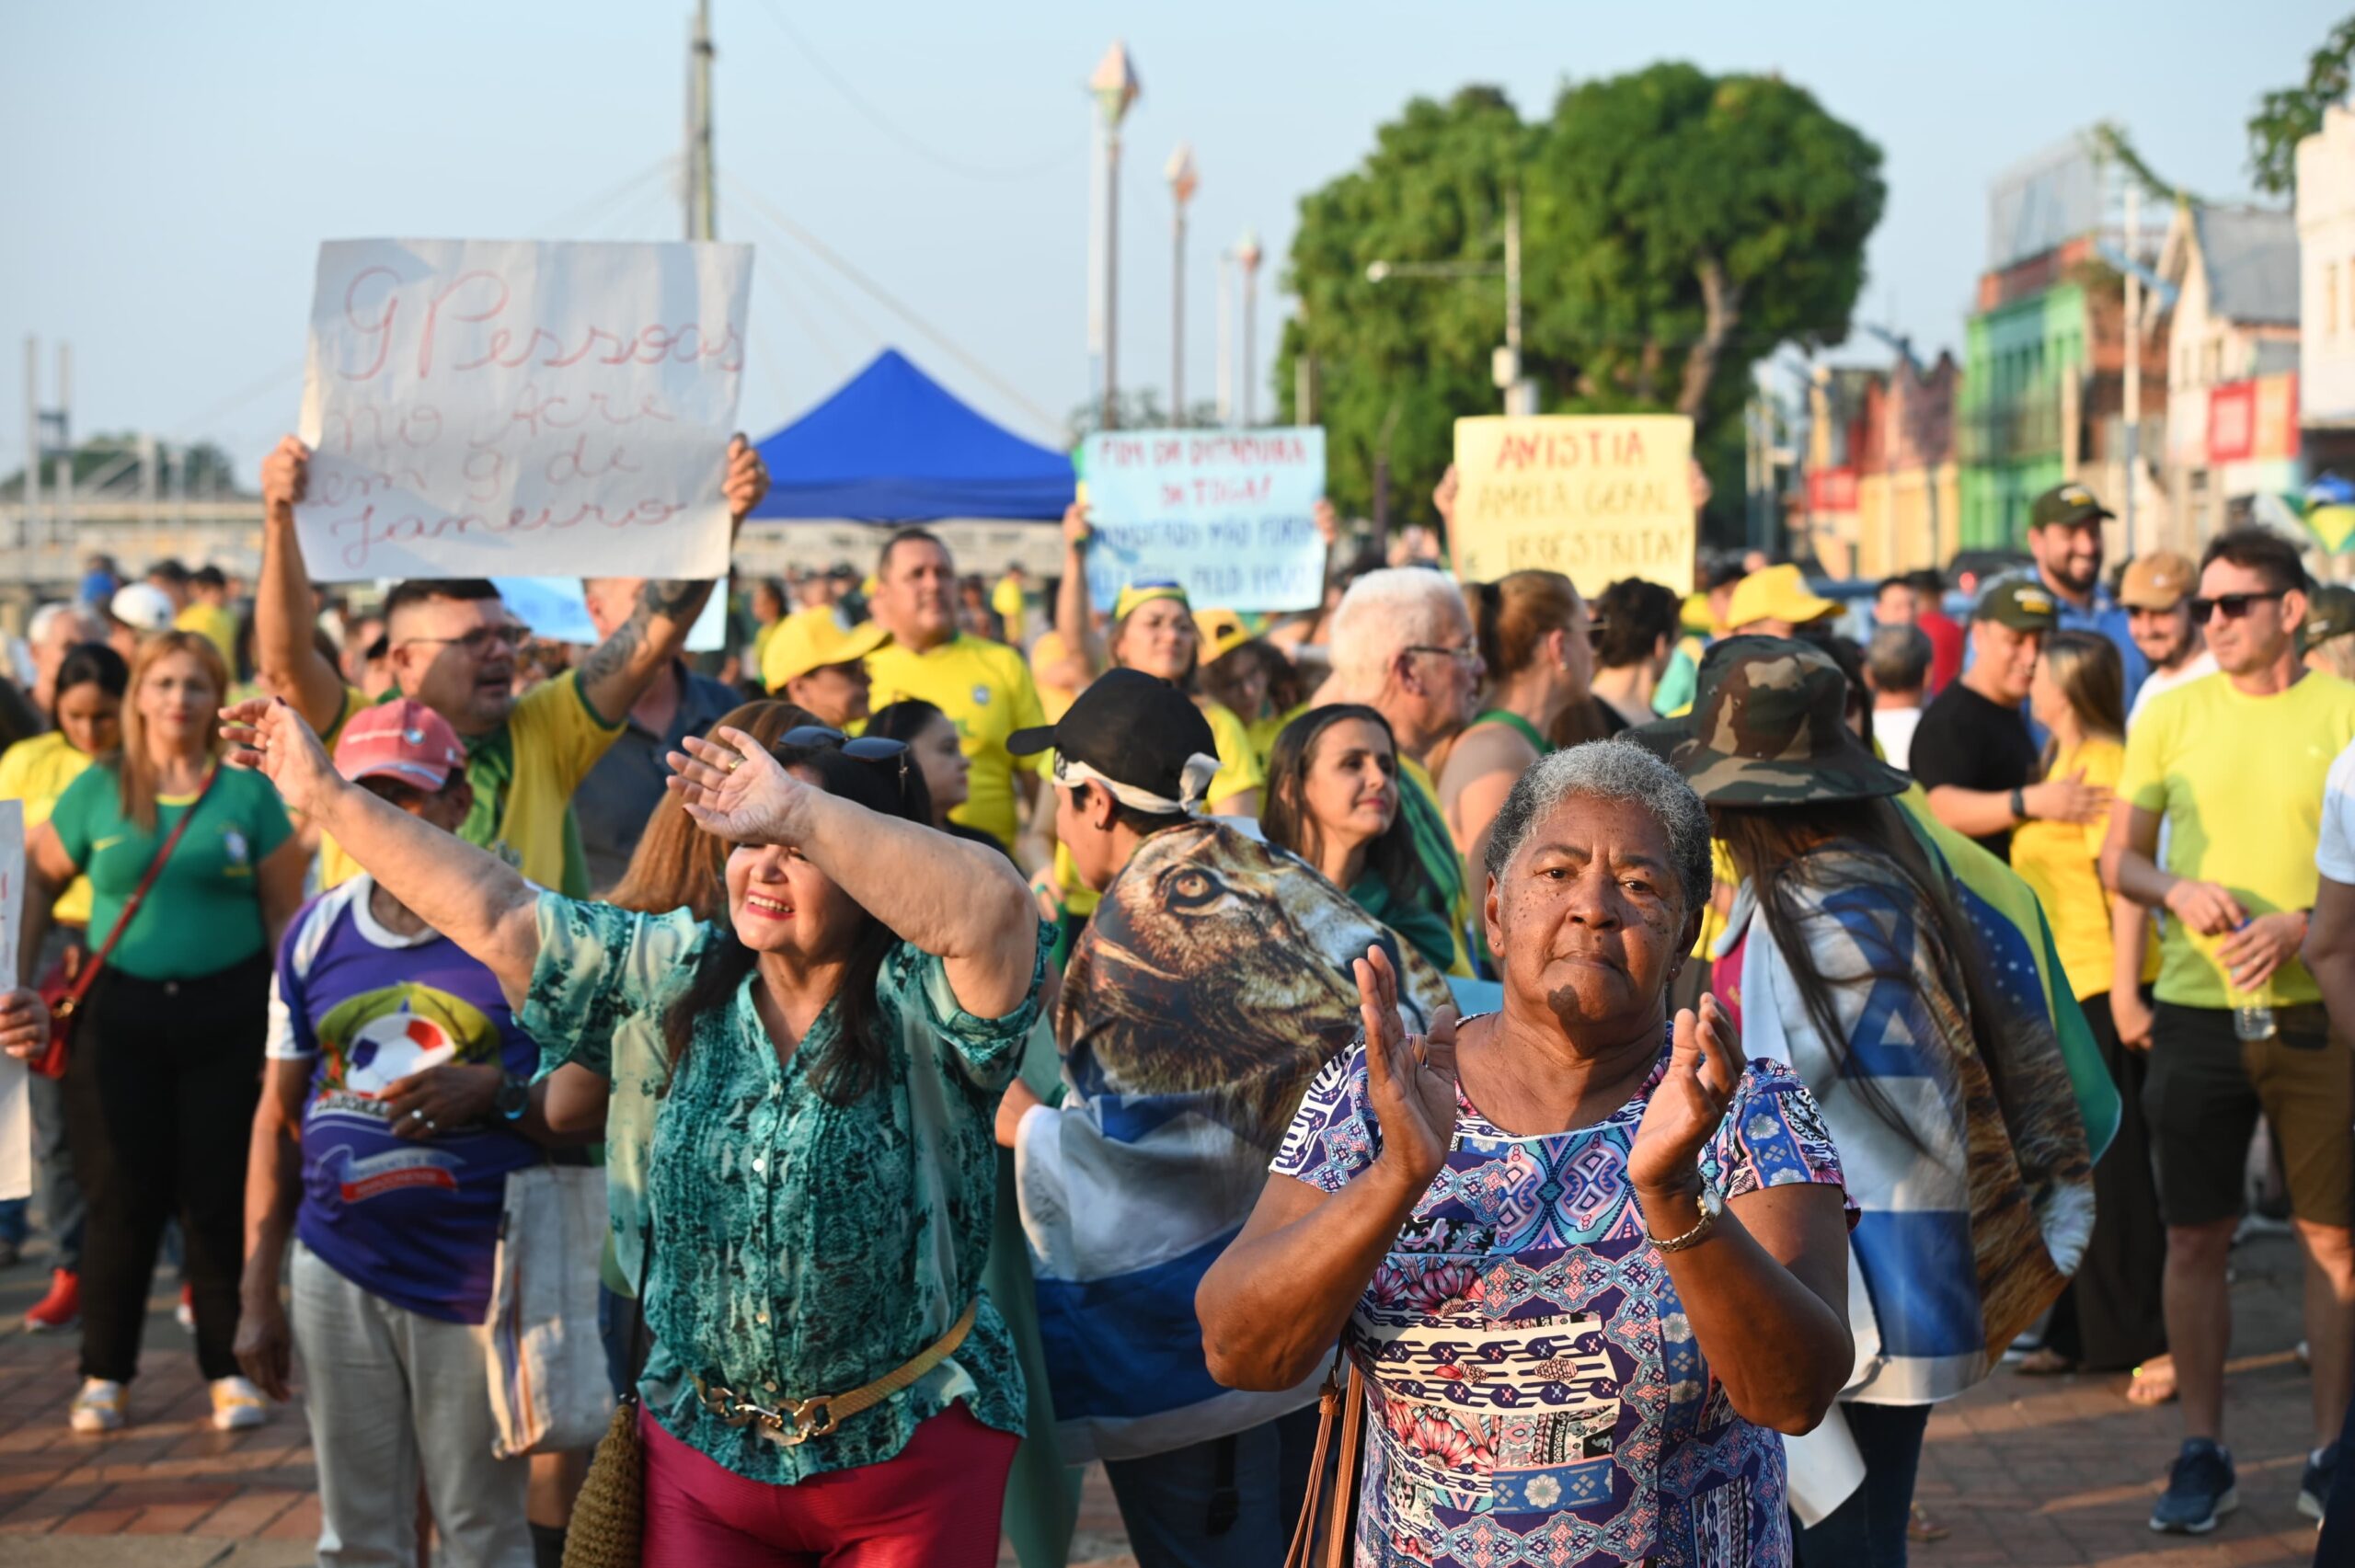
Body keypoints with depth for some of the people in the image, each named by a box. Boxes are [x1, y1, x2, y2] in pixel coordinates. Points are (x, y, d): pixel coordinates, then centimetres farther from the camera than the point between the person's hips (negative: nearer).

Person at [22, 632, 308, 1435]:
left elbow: (285, 913, 2)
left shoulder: (248, 793, 1)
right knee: (122, 1197, 3)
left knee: (221, 1197, 3)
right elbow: (36, 879, 11)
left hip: (228, 1013, -1)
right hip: (120, 1014, 1)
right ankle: (106, 1374, 15)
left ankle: (229, 1369, 14)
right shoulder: (97, 790, 3)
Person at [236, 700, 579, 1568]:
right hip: (338, 1274, 3)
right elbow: (279, 1116, 12)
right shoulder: (316, 933, 7)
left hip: (474, 1278, -3)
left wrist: (495, 1091, -20)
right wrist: (258, 1294, 10)